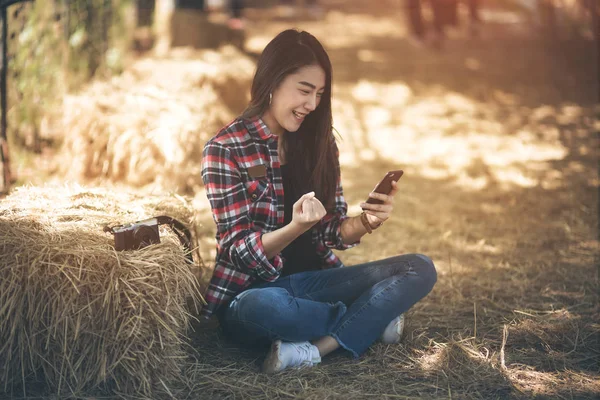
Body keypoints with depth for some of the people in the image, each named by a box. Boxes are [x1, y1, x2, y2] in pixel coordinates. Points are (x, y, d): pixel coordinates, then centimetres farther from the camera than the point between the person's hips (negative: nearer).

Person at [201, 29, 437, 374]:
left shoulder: (320, 142, 5)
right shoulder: (225, 149, -10)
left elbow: (332, 231, 5)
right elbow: (241, 251, -14)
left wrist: (367, 222, -18)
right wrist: (295, 227, -33)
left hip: (315, 278, 5)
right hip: (253, 288, -5)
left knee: (420, 269, -13)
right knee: (261, 307, -41)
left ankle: (314, 348, -26)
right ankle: (370, 318, -12)